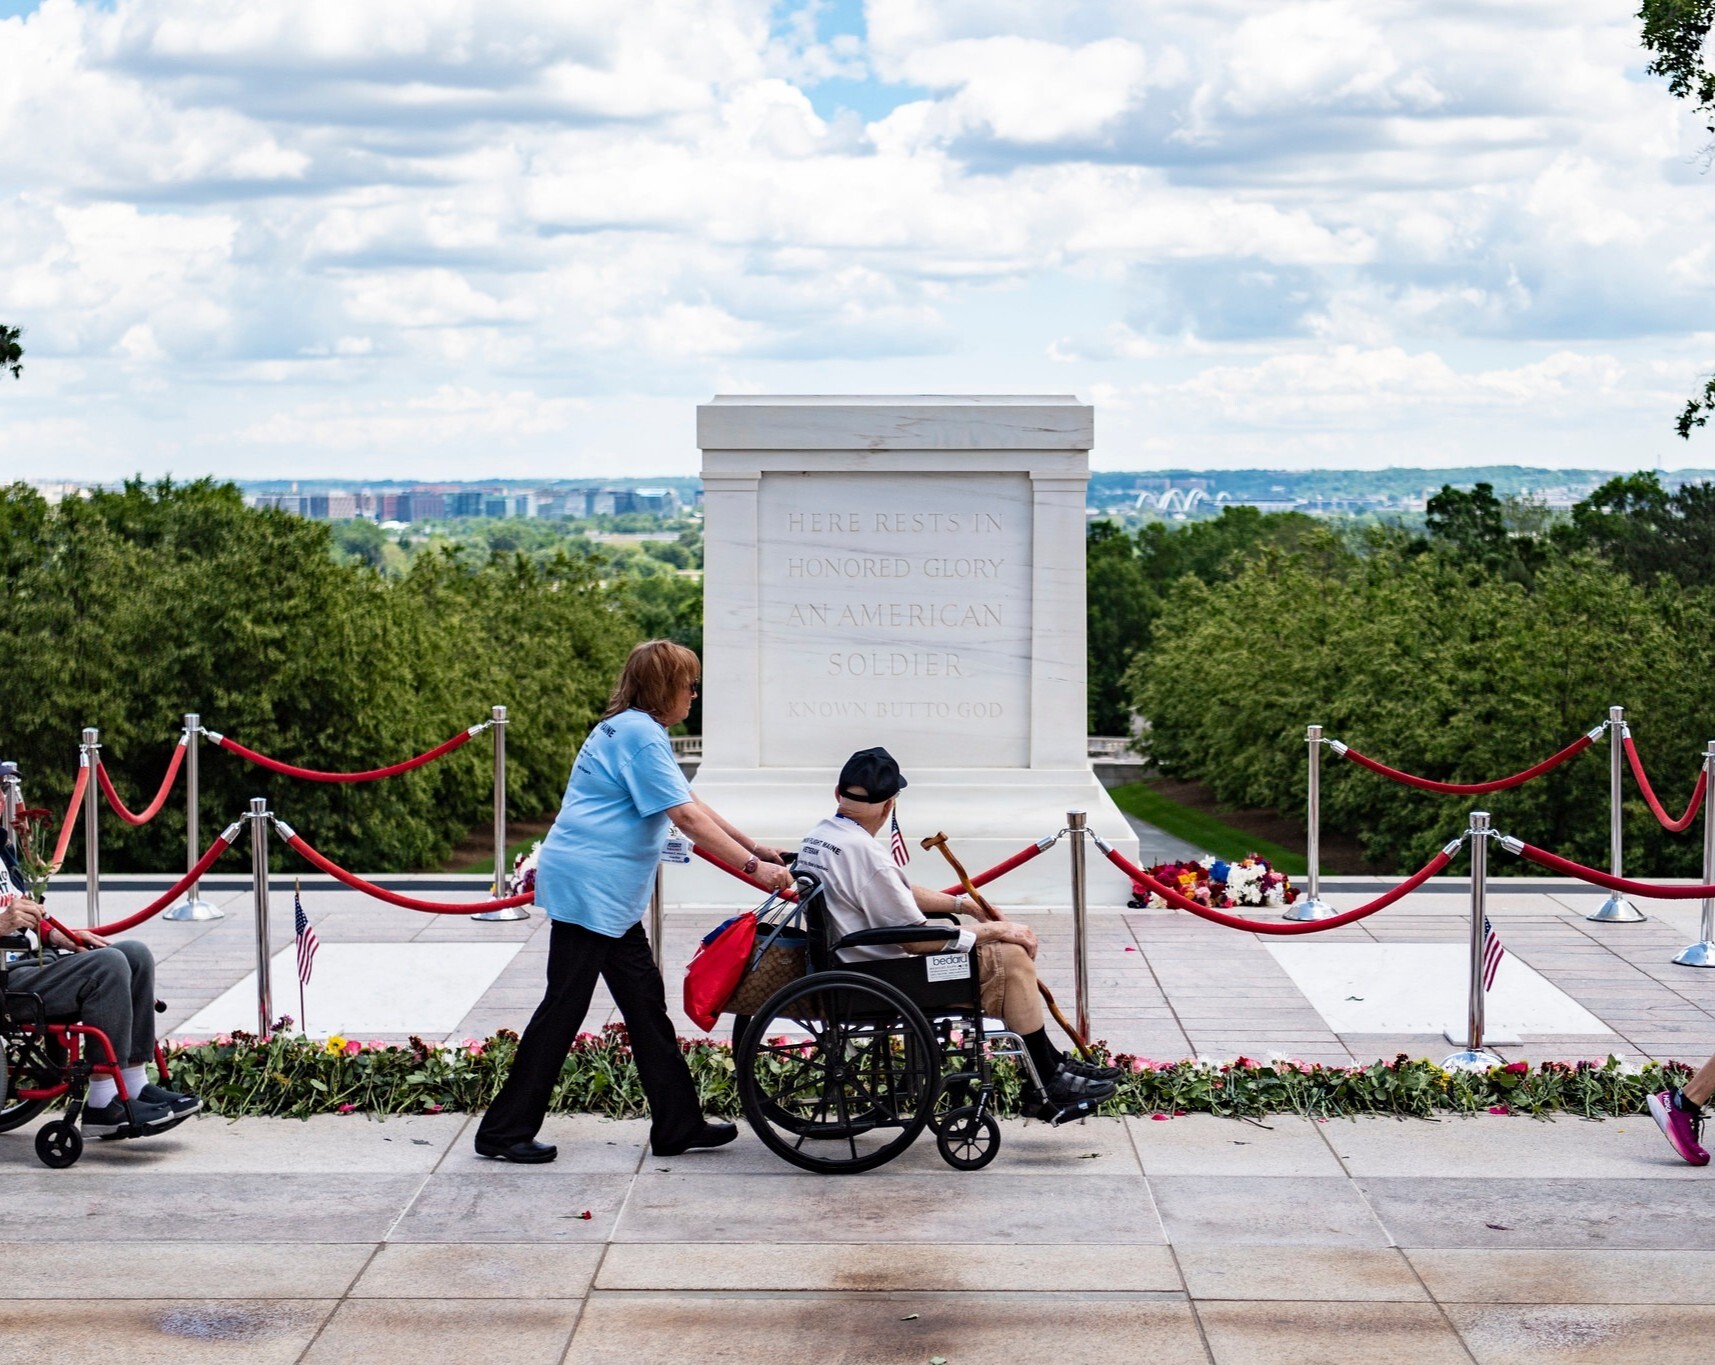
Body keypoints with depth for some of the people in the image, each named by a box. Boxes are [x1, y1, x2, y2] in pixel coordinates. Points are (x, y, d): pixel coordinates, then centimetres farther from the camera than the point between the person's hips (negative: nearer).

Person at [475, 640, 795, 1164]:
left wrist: (751, 846, 21)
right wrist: (753, 867, -18)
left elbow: (690, 803, 22)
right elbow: (686, 816, -20)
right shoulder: (639, 734, -15)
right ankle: (504, 1131, 3)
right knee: (565, 1005, -5)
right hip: (588, 886, -11)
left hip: (609, 895, 11)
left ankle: (678, 1124, 15)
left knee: (645, 1001, 11)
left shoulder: (630, 729, 17)